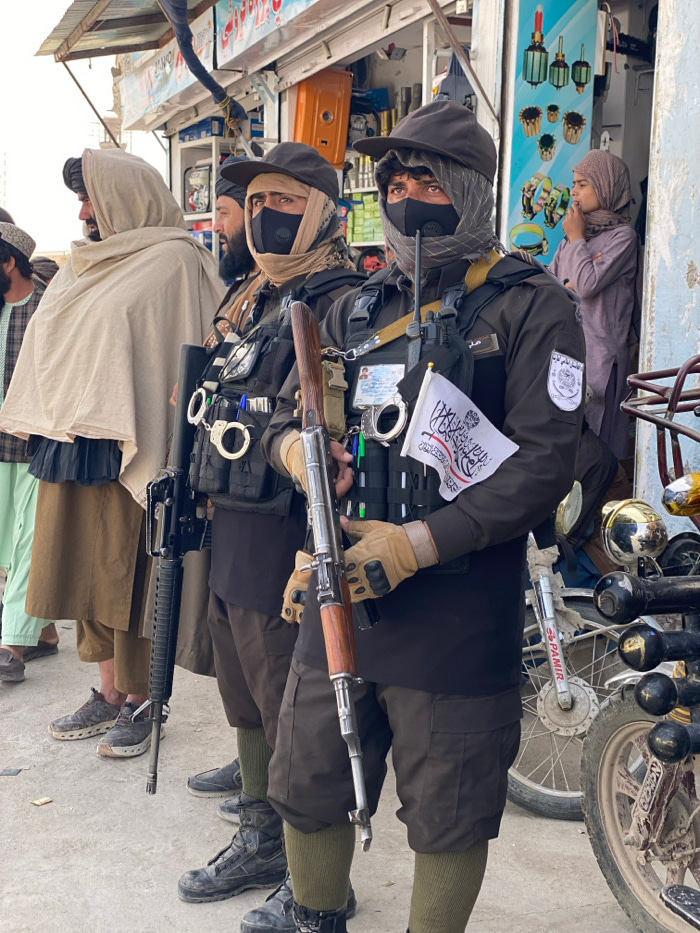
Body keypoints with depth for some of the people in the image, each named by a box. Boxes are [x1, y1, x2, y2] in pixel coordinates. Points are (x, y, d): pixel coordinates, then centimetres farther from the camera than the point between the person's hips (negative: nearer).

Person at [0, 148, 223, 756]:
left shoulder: (173, 262, -6)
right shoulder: (87, 265, 18)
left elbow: (177, 359, -13)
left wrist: (152, 459, -19)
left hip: (122, 448, -8)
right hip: (69, 443, 8)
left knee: (127, 574, -1)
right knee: (87, 569, 11)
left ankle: (138, 702, 12)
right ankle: (109, 693, 23)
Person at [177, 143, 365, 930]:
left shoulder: (341, 304, -13)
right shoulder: (256, 302, 18)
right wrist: (201, 490, 23)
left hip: (287, 540, -10)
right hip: (232, 536, 10)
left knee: (294, 715, 0)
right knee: (246, 702, 20)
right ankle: (260, 843, 37)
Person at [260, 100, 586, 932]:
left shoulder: (529, 308, -5)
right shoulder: (358, 310, 13)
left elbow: (542, 464, -14)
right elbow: (287, 413, 17)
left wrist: (420, 543, -22)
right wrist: (292, 443, -8)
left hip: (458, 608, -5)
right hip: (340, 591, 6)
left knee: (448, 822, 10)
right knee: (306, 791, 18)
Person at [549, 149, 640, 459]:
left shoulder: (622, 236, -6)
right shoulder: (575, 231, 16)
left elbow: (589, 284, -17)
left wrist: (577, 240, -5)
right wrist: (567, 286, -9)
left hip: (598, 349, -7)